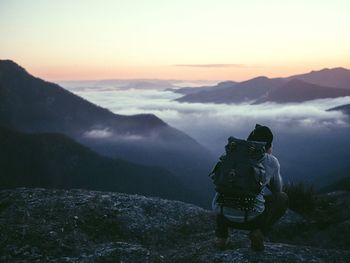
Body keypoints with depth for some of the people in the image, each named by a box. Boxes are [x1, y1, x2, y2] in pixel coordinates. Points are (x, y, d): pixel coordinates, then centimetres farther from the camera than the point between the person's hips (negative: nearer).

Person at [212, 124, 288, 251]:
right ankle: (259, 231, 2)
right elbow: (277, 189, 23)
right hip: (251, 218, -3)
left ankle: (222, 234, 16)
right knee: (282, 198, 24)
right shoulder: (271, 161, 6)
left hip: (223, 215, 3)